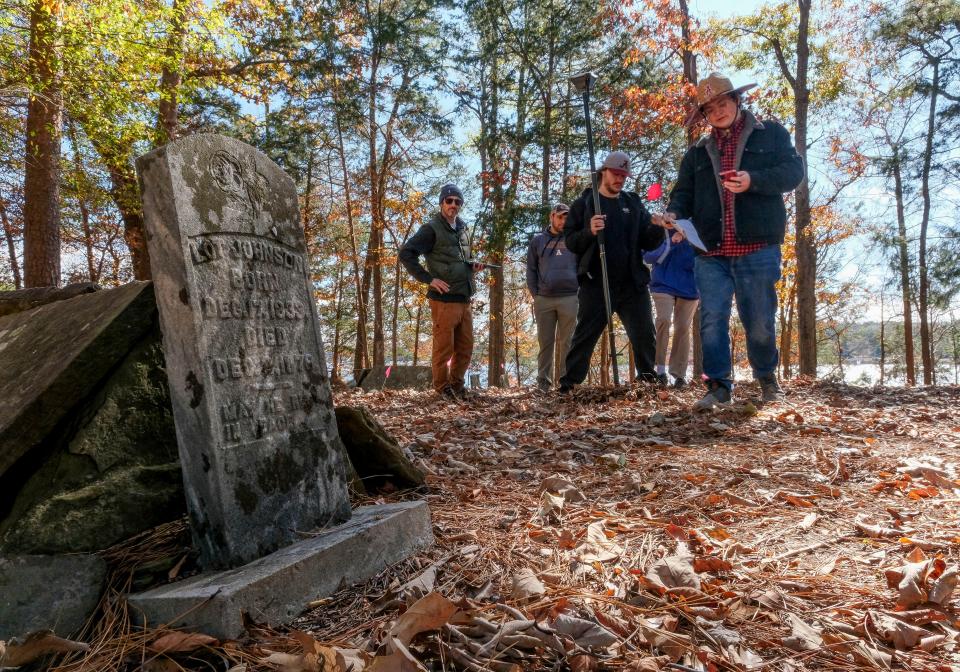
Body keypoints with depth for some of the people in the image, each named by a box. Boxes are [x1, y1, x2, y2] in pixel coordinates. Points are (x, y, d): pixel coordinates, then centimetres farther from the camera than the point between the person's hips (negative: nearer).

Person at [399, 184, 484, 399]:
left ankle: (456, 383, 26)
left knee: (466, 347, 12)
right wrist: (429, 279, -16)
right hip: (444, 299, -7)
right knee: (444, 347, 0)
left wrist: (472, 267, 9)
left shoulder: (461, 230, 18)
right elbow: (406, 254, -13)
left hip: (464, 299, 8)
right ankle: (442, 387, 13)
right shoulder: (431, 229, -6)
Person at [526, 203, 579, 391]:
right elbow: (531, 270, 11)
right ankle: (543, 383, 7)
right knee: (545, 343, 4)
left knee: (566, 343, 1)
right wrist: (534, 294, 2)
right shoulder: (537, 240, 12)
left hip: (569, 298, -1)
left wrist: (580, 291, -1)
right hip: (543, 300, 1)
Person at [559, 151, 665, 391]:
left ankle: (649, 380, 20)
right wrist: (589, 231, -22)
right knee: (585, 335, -2)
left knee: (644, 335, 6)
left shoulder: (634, 203, 15)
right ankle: (568, 386, 0)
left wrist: (658, 228, -11)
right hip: (596, 284, -3)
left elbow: (648, 242, 10)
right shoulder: (584, 203, 5)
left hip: (632, 283, 3)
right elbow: (571, 242, -2)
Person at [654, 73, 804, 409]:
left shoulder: (770, 133, 10)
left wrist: (754, 180, -18)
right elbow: (684, 192, 14)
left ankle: (767, 378, 27)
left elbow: (792, 171, -1)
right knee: (712, 319, -4)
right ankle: (718, 385, 4)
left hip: (757, 248, -2)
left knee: (759, 321, 4)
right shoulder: (699, 151, 19)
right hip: (711, 252, 3)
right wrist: (674, 213, -9)